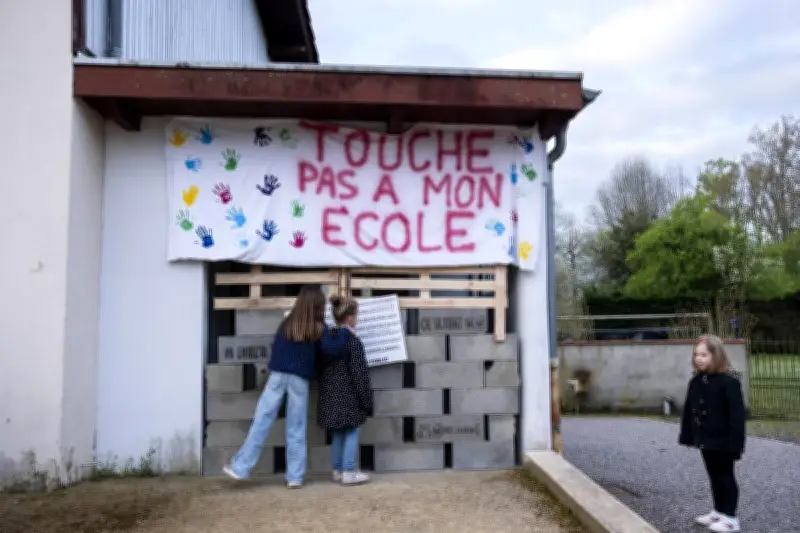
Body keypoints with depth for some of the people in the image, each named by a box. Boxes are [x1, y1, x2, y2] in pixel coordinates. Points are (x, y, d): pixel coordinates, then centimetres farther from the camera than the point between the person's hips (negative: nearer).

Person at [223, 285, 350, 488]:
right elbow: (331, 350, -12)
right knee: (296, 429, 7)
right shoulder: (318, 329, -2)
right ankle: (295, 477, 11)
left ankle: (240, 467, 8)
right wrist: (343, 333, 1)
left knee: (261, 422, 6)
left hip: (278, 376, 2)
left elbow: (276, 348, 16)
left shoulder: (287, 324, 8)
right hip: (299, 380, -2)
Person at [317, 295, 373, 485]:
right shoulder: (353, 341, -15)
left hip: (330, 395, 7)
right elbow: (360, 373, -15)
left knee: (337, 433, 15)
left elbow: (321, 369, 15)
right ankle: (349, 472, 6)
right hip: (348, 396, -7)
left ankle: (338, 470, 21)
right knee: (351, 432, 4)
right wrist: (366, 398, -8)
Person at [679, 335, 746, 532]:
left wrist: (735, 442, -22)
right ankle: (718, 511, 31)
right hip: (706, 439, 7)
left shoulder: (728, 381, -19)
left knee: (726, 476, 5)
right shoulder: (696, 381, 4)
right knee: (714, 476, 17)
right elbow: (689, 410, 8)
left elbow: (737, 414, -20)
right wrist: (687, 435, 7)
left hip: (722, 440, -7)